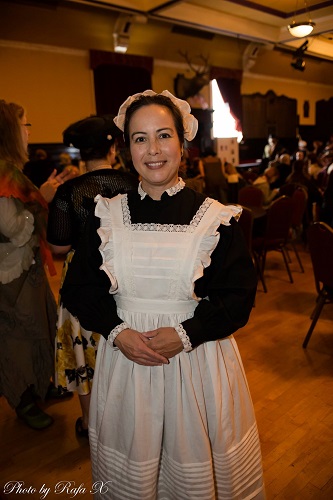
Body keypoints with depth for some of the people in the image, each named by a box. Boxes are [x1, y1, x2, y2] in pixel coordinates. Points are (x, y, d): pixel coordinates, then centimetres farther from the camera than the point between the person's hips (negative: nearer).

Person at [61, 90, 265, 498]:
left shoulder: (216, 218, -8)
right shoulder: (107, 215, -1)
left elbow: (239, 295, -7)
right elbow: (79, 288, 1)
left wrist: (186, 334, -18)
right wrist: (118, 332, -13)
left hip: (197, 361, -1)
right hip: (125, 354, 2)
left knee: (194, 465, 18)